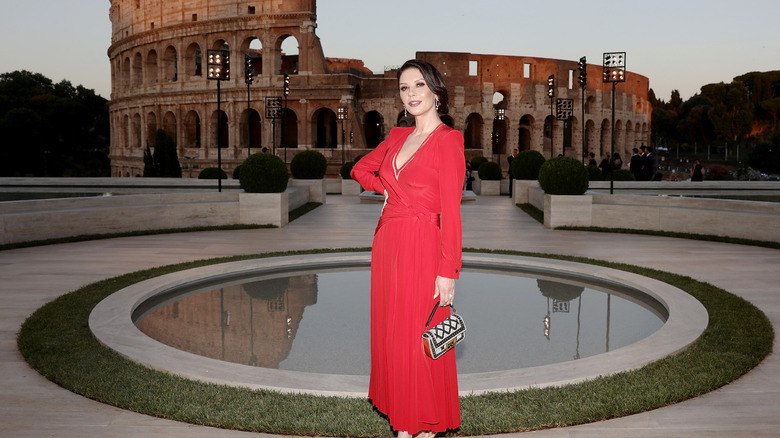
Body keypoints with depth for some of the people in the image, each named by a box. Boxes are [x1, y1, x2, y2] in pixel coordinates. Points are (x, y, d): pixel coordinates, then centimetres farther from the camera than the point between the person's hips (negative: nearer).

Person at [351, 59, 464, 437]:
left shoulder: (448, 140, -8)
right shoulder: (398, 136, 12)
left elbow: (450, 211, -13)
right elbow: (360, 170, 27)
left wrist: (448, 272, -16)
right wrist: (390, 190, 9)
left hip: (423, 247, -7)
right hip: (388, 245, 7)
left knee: (420, 339, 0)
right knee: (390, 332, 12)